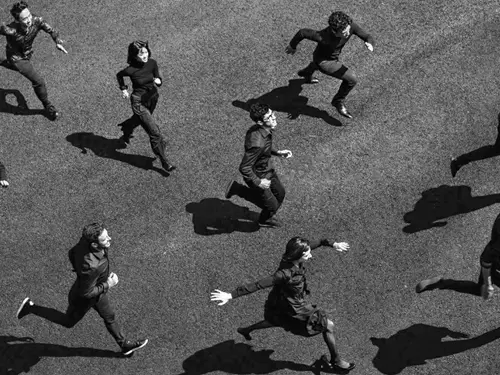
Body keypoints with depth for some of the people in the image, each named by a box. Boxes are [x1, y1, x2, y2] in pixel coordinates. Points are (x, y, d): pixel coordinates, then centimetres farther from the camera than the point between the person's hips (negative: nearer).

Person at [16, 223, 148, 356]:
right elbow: (86, 293, -33)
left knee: (109, 316, 25)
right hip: (83, 299, -7)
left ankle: (125, 345, 46)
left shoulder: (86, 240, -26)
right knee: (68, 322, 24)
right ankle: (31, 307, 32)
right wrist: (108, 285, -22)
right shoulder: (90, 266, -47)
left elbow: (72, 253, -5)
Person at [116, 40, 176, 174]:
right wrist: (123, 89, -4)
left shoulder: (152, 63, -15)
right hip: (139, 102, -6)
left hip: (152, 98, 6)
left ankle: (126, 130, 68)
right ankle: (164, 162, 5)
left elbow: (158, 78, -3)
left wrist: (158, 81, -25)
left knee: (139, 119, 35)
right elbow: (119, 75, -1)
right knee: (155, 133, -8)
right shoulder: (130, 70, -24)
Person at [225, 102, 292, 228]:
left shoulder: (262, 128, -14)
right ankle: (238, 189, 23)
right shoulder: (257, 143, -42)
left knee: (280, 193, 25)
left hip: (268, 169, 8)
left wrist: (278, 152, 2)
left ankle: (266, 219, 47)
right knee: (272, 205, 12)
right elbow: (244, 168, -34)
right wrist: (258, 182, -24)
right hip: (258, 176, -8)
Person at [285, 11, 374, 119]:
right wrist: (292, 45, -12)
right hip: (323, 62, -7)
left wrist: (370, 44, -47)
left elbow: (368, 37, -23)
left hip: (335, 57, 7)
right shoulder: (323, 37, -43)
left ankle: (306, 73, 76)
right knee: (352, 79, -17)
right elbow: (303, 32, -29)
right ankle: (338, 101, 9)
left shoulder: (351, 26, -31)